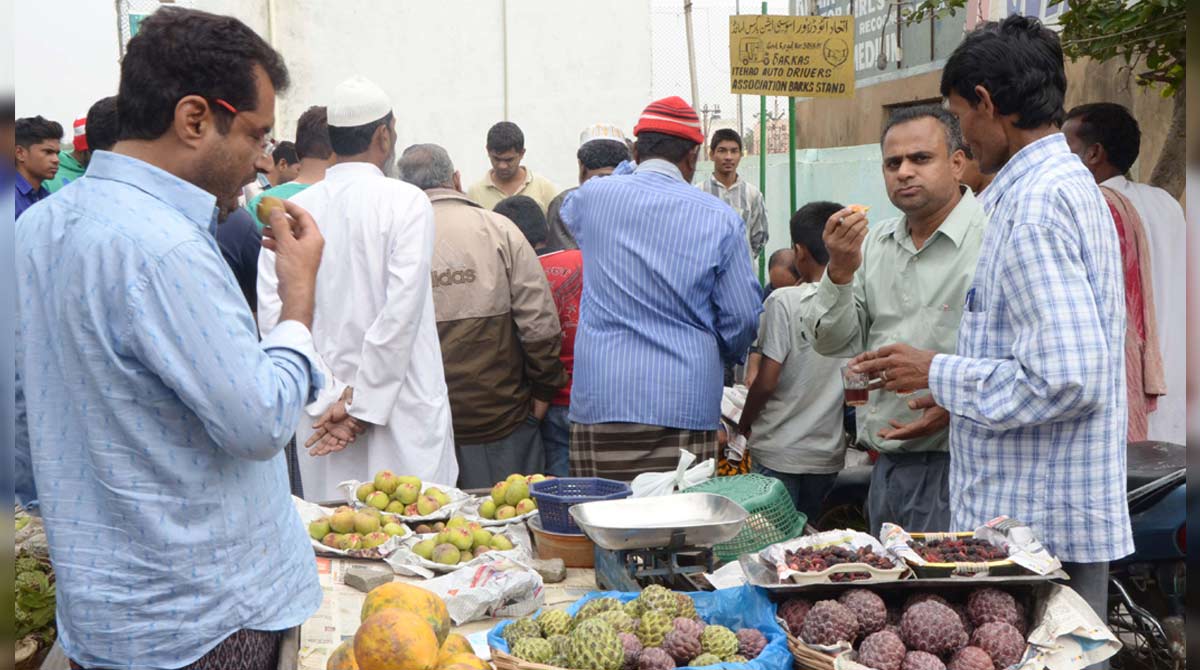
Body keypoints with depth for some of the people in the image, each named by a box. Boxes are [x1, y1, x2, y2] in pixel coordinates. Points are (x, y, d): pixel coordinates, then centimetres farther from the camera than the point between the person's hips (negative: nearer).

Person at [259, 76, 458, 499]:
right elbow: (402, 309, -14)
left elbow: (272, 315, -5)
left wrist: (332, 398, -5)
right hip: (404, 414, -4)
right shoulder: (406, 202, -6)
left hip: (322, 413, 4)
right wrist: (364, 405, -9)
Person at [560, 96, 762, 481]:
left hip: (600, 399, 1)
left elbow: (568, 212, 31)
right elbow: (744, 316, 2)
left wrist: (627, 171, 37)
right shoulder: (719, 218, 0)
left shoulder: (593, 197, 4)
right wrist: (726, 355, 23)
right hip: (686, 404, -1)